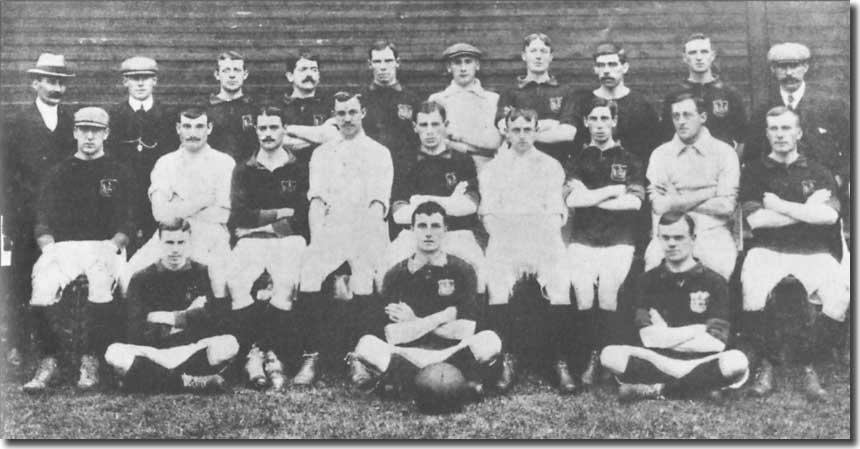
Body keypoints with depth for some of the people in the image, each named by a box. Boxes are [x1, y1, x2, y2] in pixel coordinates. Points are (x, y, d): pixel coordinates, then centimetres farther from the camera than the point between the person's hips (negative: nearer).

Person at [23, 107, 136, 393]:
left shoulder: (119, 174, 15)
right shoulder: (59, 173, 19)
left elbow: (127, 223, 7)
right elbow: (43, 222, 12)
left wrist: (112, 246, -11)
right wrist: (49, 248, -7)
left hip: (105, 247, -2)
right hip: (63, 246, 2)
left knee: (100, 282, -35)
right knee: (43, 284, -30)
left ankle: (90, 363, -28)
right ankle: (48, 363, -25)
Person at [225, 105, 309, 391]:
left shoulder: (299, 170, 14)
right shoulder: (244, 171, 18)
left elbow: (303, 216, 3)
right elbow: (239, 217, 5)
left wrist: (260, 220, 0)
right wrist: (281, 212, 0)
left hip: (288, 239, -1)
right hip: (251, 240, 1)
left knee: (286, 284, -32)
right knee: (234, 282, -29)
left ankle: (272, 354, -25)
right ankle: (253, 351, -23)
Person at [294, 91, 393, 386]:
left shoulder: (379, 153, 14)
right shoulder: (322, 153, 22)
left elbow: (378, 204, 2)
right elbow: (316, 200, 9)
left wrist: (363, 246, -12)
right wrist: (317, 242, -6)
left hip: (367, 232, -2)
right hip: (329, 231, 2)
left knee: (363, 289, -24)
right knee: (308, 280, -23)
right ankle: (312, 358, -17)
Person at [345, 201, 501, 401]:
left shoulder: (462, 270, 2)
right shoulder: (396, 274, 3)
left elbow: (465, 331, -7)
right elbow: (394, 336, -7)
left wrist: (414, 322, -6)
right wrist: (442, 317, -9)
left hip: (453, 350, 0)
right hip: (406, 352, 0)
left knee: (490, 341, -28)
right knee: (367, 345, -27)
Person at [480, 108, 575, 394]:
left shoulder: (551, 166, 17)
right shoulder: (492, 168, 18)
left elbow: (555, 213, 9)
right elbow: (488, 213, 9)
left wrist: (542, 243, -6)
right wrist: (505, 241, -6)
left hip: (544, 239, 0)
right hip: (504, 241, 0)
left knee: (560, 291, -22)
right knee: (498, 291, -23)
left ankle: (561, 364, -13)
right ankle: (508, 362, -11)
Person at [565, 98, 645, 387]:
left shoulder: (629, 162, 13)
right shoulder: (578, 160, 16)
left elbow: (634, 202, -2)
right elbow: (572, 200, 0)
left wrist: (590, 199, -1)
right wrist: (612, 191, -2)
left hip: (618, 243, -1)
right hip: (582, 242, 1)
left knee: (608, 291, -21)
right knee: (583, 293, -19)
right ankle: (591, 358, -5)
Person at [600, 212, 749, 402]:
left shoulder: (714, 281, 4)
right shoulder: (649, 280, 9)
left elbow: (716, 342, -5)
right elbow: (648, 336, -3)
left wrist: (665, 336, -4)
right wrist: (698, 330, -5)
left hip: (702, 361, -1)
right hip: (657, 359, 1)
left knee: (736, 361, -32)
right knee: (610, 355, -23)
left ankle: (657, 389, -23)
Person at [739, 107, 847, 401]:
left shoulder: (819, 173, 14)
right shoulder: (755, 171, 11)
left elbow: (829, 215, -6)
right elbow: (755, 219, -5)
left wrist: (779, 205, -6)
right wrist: (808, 210, -3)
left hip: (813, 253, 1)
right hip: (768, 251, -1)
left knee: (840, 291, -30)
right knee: (753, 287, -34)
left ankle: (808, 366, -8)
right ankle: (766, 364, -11)